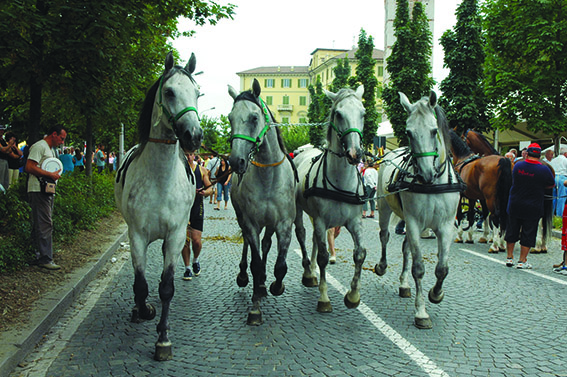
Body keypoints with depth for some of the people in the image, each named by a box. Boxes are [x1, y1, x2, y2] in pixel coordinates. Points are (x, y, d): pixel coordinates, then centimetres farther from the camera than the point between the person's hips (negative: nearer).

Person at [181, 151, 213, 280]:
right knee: (184, 240, 2)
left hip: (197, 208, 0)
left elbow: (210, 189, 8)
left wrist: (205, 192, -14)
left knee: (196, 240, -6)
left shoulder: (201, 170, 7)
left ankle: (195, 260, 25)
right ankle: (187, 269, 17)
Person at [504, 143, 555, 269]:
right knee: (528, 234, 7)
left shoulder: (517, 165, -5)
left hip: (515, 205, 3)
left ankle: (510, 258, 22)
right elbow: (552, 184, 3)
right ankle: (522, 261, 10)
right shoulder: (544, 169, -12)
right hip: (533, 208, -2)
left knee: (512, 231, 15)